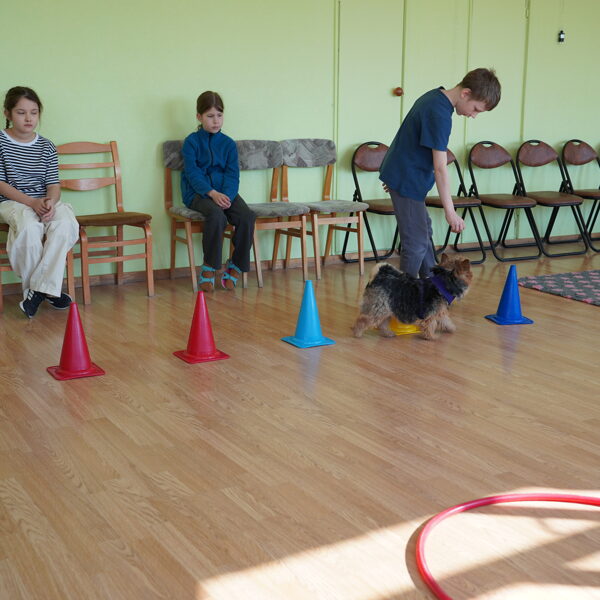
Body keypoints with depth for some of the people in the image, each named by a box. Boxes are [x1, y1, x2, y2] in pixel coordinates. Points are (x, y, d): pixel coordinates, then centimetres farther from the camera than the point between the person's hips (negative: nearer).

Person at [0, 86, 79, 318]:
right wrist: (31, 203, -19)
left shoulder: (46, 147, 8)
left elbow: (53, 183, 4)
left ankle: (39, 288, -26)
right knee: (29, 228, -36)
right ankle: (46, 289, -18)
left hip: (46, 201, 3)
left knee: (65, 224, -30)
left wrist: (51, 201, -21)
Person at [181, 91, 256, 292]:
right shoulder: (191, 141, 3)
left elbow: (232, 173, 3)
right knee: (216, 214, -35)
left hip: (225, 191, 4)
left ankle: (235, 267, -7)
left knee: (247, 217, -24)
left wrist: (226, 194, -18)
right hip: (198, 192, -3)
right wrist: (212, 193, -23)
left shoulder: (228, 143, 12)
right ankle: (209, 268, -19)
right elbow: (192, 172, -8)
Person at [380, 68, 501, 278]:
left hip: (401, 172, 11)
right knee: (416, 243, -7)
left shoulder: (435, 96, 6)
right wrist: (450, 212, -24)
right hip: (407, 180, -11)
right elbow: (440, 167, -26)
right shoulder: (440, 114, -25)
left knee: (424, 231, 21)